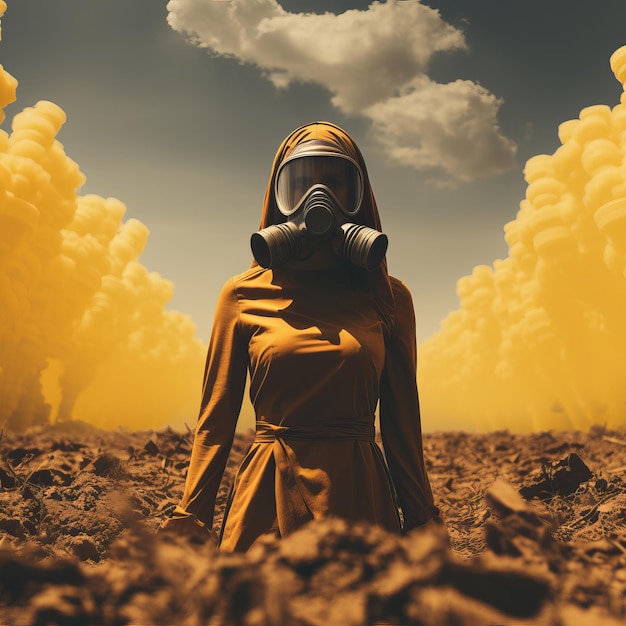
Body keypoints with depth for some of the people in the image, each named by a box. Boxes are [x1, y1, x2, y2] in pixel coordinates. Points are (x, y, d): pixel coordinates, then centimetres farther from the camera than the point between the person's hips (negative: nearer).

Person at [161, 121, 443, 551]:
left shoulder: (388, 298, 1)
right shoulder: (244, 295, -1)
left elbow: (402, 426, 4)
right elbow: (215, 422, 1)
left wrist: (422, 527, 6)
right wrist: (189, 524, -2)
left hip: (361, 499, 1)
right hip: (266, 503, 0)